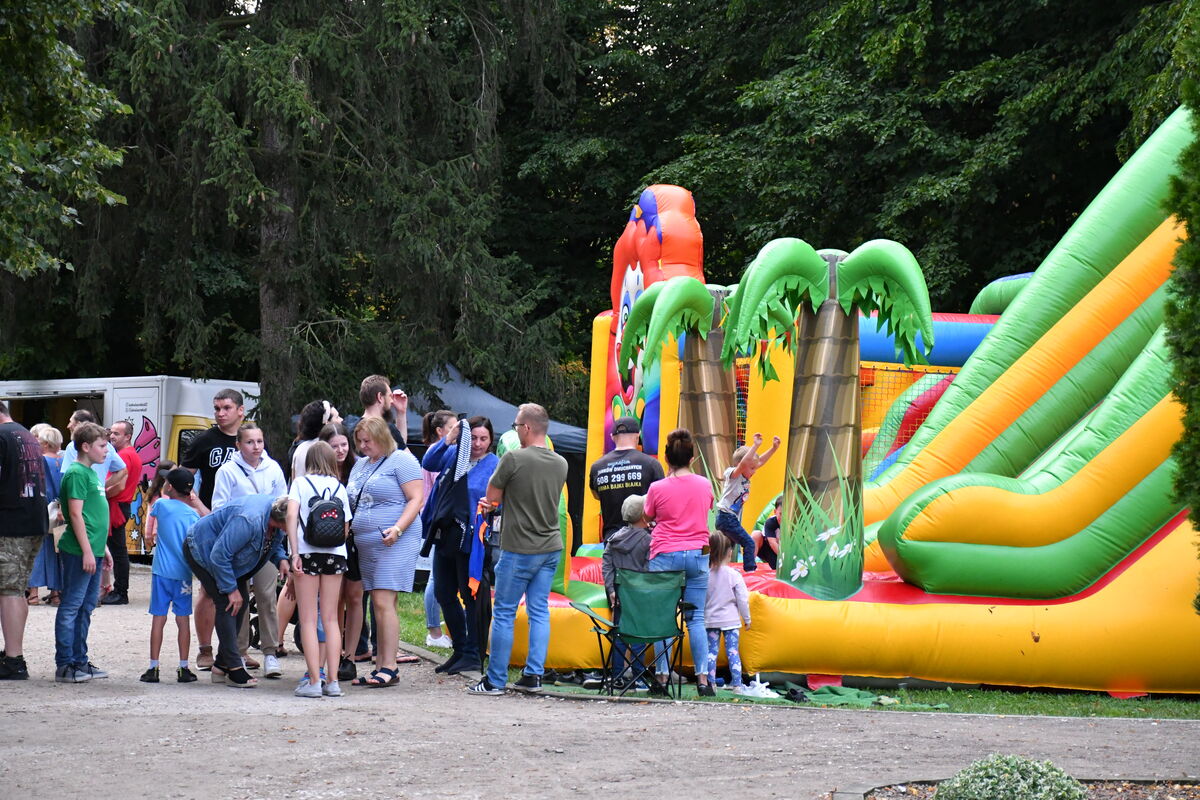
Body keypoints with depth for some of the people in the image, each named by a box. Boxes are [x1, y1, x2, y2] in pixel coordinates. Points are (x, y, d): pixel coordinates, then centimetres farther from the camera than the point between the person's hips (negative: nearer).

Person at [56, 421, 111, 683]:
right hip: (78, 552, -10)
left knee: (86, 607, 13)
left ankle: (79, 661, 20)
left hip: (92, 552, 10)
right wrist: (87, 551, -19)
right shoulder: (76, 473, -12)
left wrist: (103, 549, 23)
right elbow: (76, 514, -17)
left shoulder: (91, 473, 17)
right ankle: (64, 665, -2)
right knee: (71, 607, -5)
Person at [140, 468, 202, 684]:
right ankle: (183, 669, 7)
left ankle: (153, 668, 1)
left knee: (158, 618, 1)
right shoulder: (193, 514, 1)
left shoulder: (161, 504, -3)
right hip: (184, 573, 1)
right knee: (183, 619, 5)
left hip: (161, 571, -1)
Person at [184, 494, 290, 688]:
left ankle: (222, 665, 16)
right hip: (201, 550, -9)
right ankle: (234, 668, -16)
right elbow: (219, 556, -34)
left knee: (240, 604, 6)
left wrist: (281, 559, -14)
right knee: (227, 604, -17)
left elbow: (274, 543, 8)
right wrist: (231, 589, -26)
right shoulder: (249, 520, -41)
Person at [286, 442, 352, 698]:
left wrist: (294, 553, -13)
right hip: (336, 554, 3)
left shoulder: (300, 483, 2)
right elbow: (345, 527, 8)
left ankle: (314, 681, -5)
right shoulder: (339, 487, 11)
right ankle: (333, 681, 5)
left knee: (308, 620, 1)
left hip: (307, 552, -3)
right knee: (330, 619, 9)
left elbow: (291, 516, -11)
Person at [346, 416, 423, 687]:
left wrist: (397, 529, -22)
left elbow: (416, 499, -11)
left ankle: (389, 668, -14)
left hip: (394, 544, -8)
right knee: (378, 606, 7)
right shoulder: (361, 465, 20)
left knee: (383, 603, -14)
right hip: (367, 544, 8)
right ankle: (380, 668, 9)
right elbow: (353, 503, 26)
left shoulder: (401, 460, -4)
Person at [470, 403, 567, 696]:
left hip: (519, 550, -6)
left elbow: (491, 496, -5)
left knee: (504, 614, 2)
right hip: (551, 548, 6)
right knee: (539, 612, 9)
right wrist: (499, 501, 15)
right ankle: (533, 675, 6)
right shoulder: (560, 464, 4)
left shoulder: (514, 459, -15)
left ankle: (495, 680, 5)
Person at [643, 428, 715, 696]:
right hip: (698, 556, 3)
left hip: (665, 557, -3)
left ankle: (662, 677, -1)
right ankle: (702, 678, -1)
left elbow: (648, 517, 8)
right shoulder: (705, 485, 4)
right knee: (696, 618, 5)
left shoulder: (658, 488, -5)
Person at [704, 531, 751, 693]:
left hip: (710, 620, 2)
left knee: (711, 651, 6)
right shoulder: (734, 575, -10)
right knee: (732, 651, 2)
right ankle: (737, 684, 1)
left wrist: (701, 618, 15)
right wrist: (747, 619, 8)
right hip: (730, 619, -2)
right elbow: (743, 600, -5)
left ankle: (711, 683, 4)